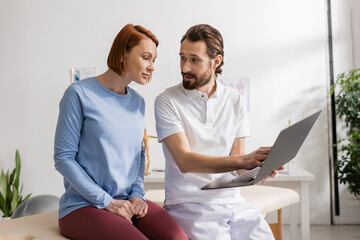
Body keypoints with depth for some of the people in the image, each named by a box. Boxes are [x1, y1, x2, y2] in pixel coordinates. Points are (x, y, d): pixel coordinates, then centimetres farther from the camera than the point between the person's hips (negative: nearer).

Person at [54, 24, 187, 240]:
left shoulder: (137, 102, 13)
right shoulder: (80, 94, -6)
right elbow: (63, 158, -8)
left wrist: (137, 194, 2)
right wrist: (106, 201, -12)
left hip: (128, 202, 5)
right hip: (83, 206, -5)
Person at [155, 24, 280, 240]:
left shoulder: (235, 101, 8)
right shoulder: (167, 102, -5)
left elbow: (237, 159, 9)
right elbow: (185, 161, -16)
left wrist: (257, 168, -15)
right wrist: (243, 160, -26)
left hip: (232, 201, 4)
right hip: (190, 204, -4)